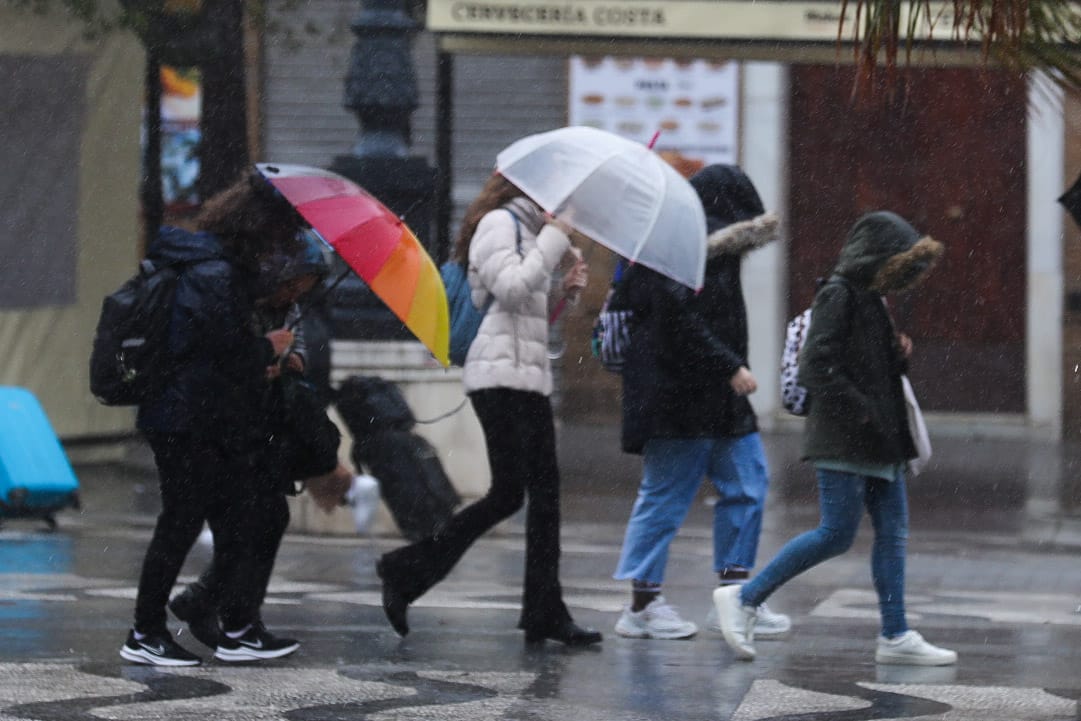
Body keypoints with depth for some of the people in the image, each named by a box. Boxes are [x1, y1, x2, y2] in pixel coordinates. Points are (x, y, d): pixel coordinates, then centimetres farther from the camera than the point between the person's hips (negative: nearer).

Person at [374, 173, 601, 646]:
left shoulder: (526, 229, 23)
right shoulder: (498, 224, -5)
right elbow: (511, 288, -20)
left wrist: (565, 290, 9)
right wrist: (554, 238, -14)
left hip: (530, 375, 10)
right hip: (501, 375, -10)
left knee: (545, 492, 5)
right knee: (508, 493, -11)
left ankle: (545, 614, 6)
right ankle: (406, 571, -5)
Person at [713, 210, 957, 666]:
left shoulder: (871, 299, 17)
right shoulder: (838, 295, -12)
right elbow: (817, 367, -20)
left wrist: (899, 354, 6)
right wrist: (861, 413, -22)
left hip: (879, 442, 10)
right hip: (843, 441, -10)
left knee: (893, 531, 6)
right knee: (837, 534, -9)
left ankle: (896, 637, 8)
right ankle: (744, 599, -1)